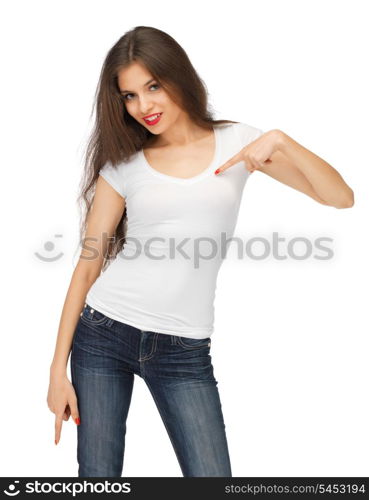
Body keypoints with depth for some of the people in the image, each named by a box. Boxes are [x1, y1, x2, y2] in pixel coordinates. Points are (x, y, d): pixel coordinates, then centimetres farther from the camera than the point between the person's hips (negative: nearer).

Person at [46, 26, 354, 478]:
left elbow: (340, 198, -1)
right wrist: (59, 369, -1)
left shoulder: (237, 142, 3)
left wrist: (281, 141, -16)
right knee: (98, 480, 4)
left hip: (184, 351, 0)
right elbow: (87, 268, 2)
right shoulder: (123, 163, 2)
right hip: (103, 336, 0)